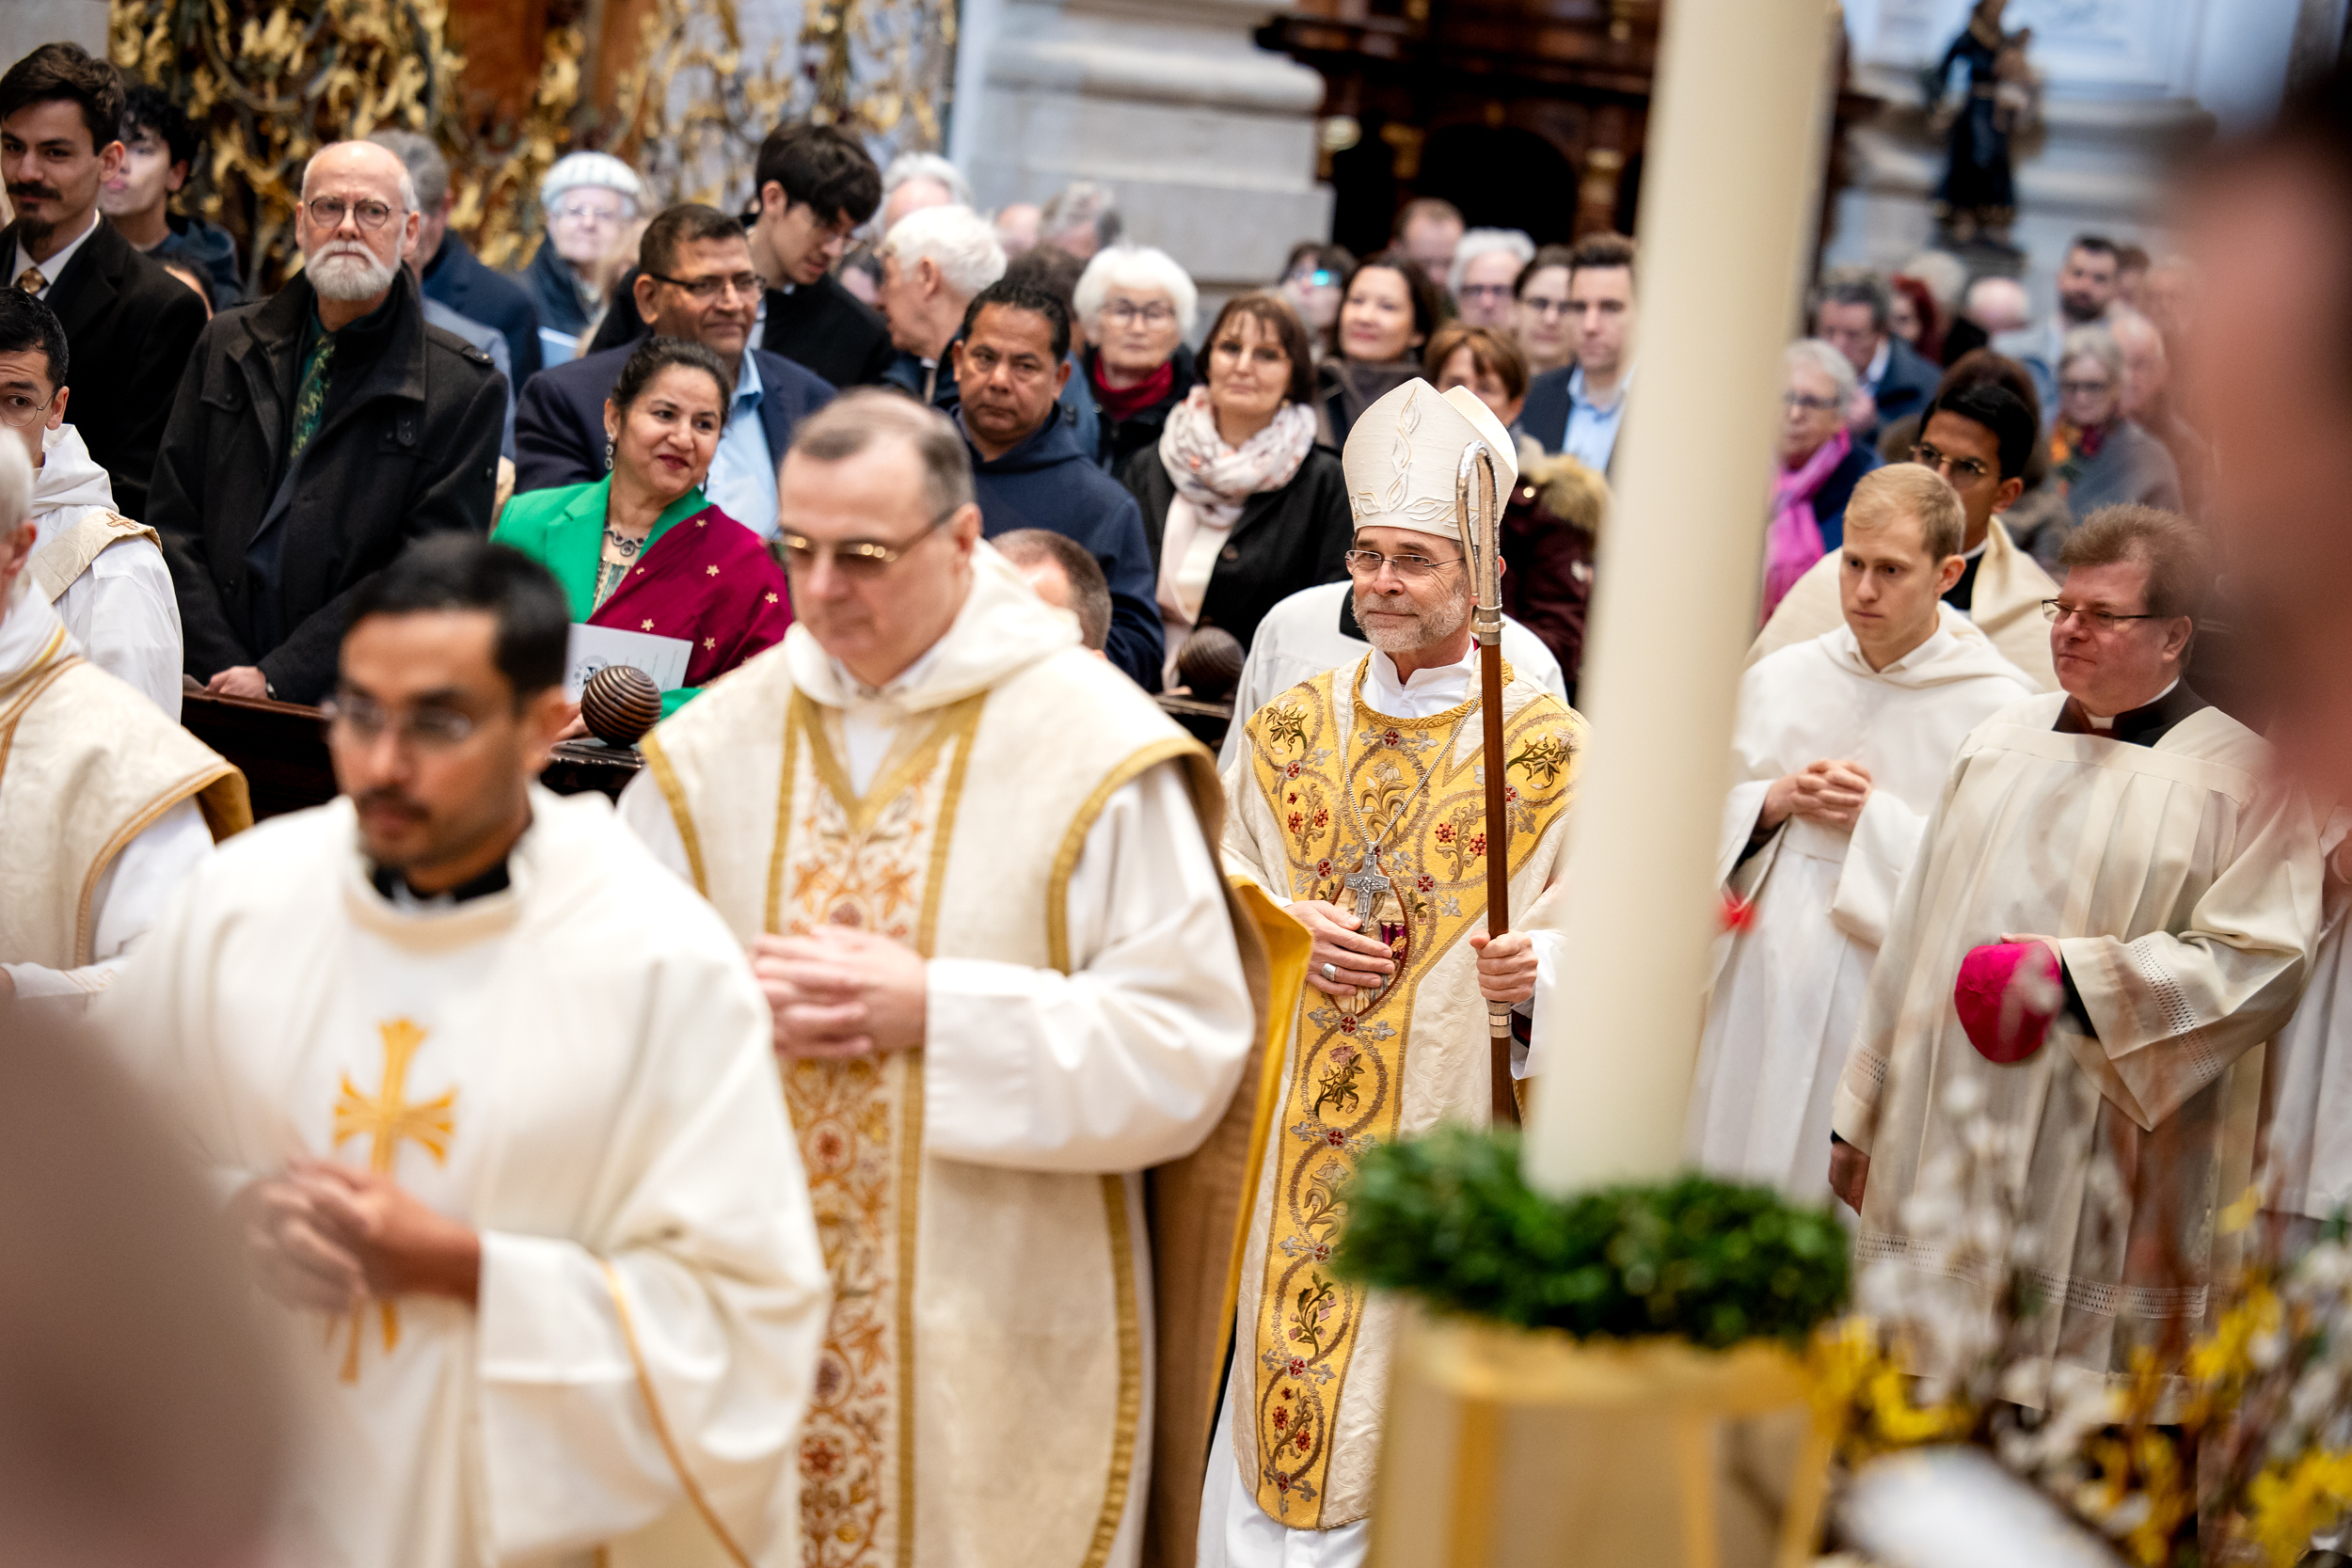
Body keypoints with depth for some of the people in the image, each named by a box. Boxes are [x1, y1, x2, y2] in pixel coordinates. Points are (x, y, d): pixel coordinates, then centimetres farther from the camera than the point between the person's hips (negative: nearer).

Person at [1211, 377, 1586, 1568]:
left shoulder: (1550, 746, -3)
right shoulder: (1290, 728, 8)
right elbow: (1219, 881, 12)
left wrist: (1545, 960, -23)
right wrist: (1294, 930, -7)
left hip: (1452, 1113, -3)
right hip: (1295, 1111, 3)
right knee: (1281, 1363, 7)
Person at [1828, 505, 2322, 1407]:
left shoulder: (2244, 775, -3)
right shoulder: (2003, 741, 13)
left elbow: (2261, 964, -12)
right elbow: (1918, 935, 15)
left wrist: (2078, 974, -18)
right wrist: (1861, 1121, 15)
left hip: (2101, 1181, -5)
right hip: (1943, 1150, 5)